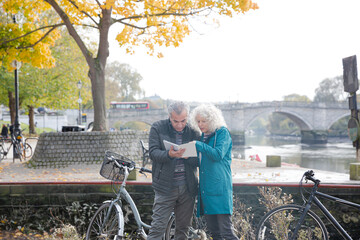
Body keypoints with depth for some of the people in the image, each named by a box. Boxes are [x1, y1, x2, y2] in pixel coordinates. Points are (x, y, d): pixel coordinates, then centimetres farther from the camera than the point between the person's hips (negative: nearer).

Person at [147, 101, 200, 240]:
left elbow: (199, 158, 3)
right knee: (158, 227, -5)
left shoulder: (193, 131, 5)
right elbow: (153, 152, -9)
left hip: (188, 187, 3)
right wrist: (169, 154, -29)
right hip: (165, 187, -3)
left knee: (183, 228, 10)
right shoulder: (158, 128, 0)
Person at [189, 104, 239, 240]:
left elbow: (218, 155, -16)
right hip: (205, 187, 8)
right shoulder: (203, 136, 19)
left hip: (219, 187, -7)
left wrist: (198, 145, -14)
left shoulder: (222, 132, -2)